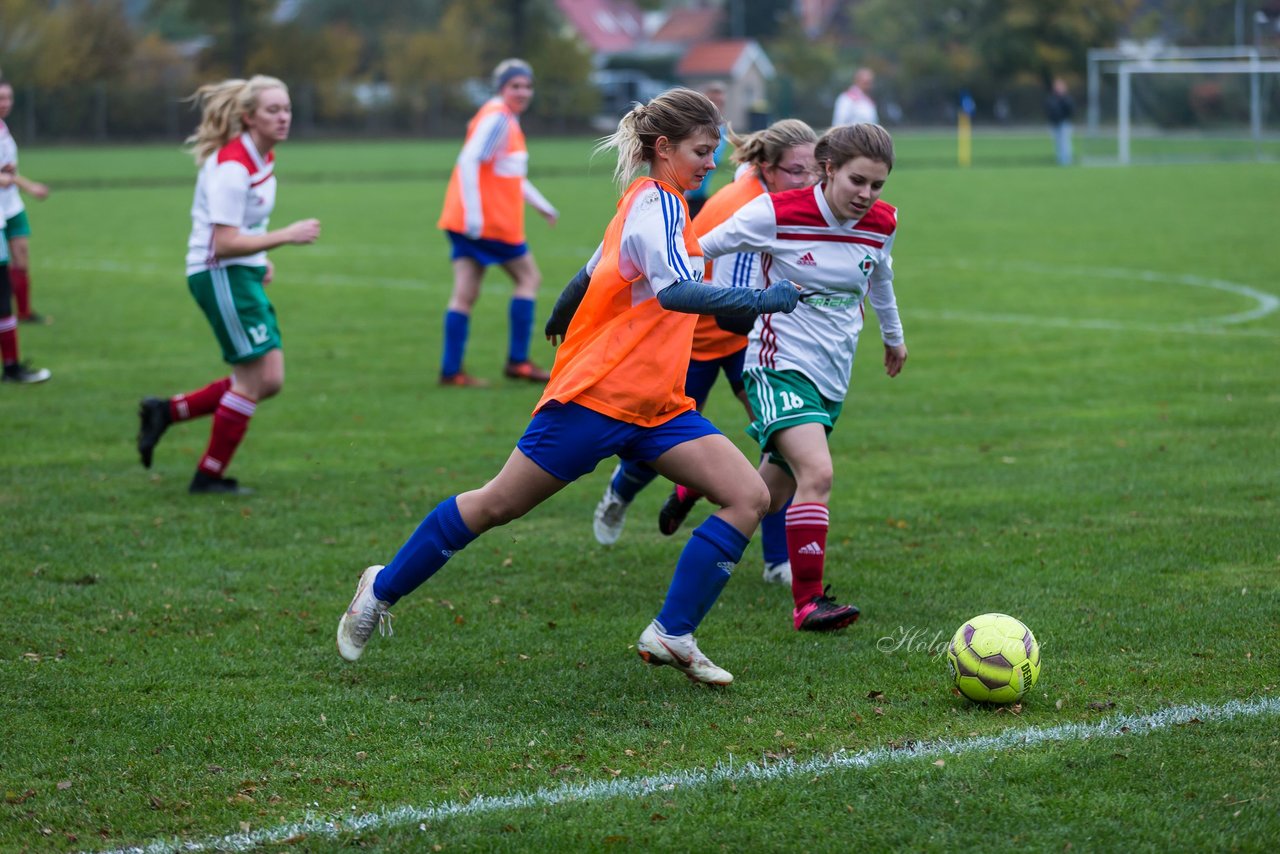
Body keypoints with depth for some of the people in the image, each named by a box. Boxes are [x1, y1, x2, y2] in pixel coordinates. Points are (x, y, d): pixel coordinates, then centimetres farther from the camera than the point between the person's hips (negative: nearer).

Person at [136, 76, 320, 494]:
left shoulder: (263, 157, 9)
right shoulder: (231, 166, -21)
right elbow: (225, 243, -25)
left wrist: (263, 258, 11)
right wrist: (287, 235, -25)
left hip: (245, 274, 9)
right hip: (220, 274, -9)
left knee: (269, 380, 6)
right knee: (254, 377, -7)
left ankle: (166, 411, 17)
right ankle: (210, 476, 7)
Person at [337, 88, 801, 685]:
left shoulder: (652, 203, 14)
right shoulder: (658, 204, -15)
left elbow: (592, 273, 26)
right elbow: (675, 290, -33)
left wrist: (563, 317, 37)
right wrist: (757, 300, -37)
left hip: (655, 407, 9)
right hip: (595, 396, -9)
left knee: (748, 497, -7)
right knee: (497, 507, 1)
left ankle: (672, 636, -5)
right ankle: (382, 590, 20)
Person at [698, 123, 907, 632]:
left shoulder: (881, 224, 0)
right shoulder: (777, 214, -16)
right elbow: (699, 251, -5)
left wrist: (893, 335, 37)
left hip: (832, 377, 6)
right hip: (781, 365, -6)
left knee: (769, 497, 11)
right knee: (818, 474, -26)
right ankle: (808, 602, -19)